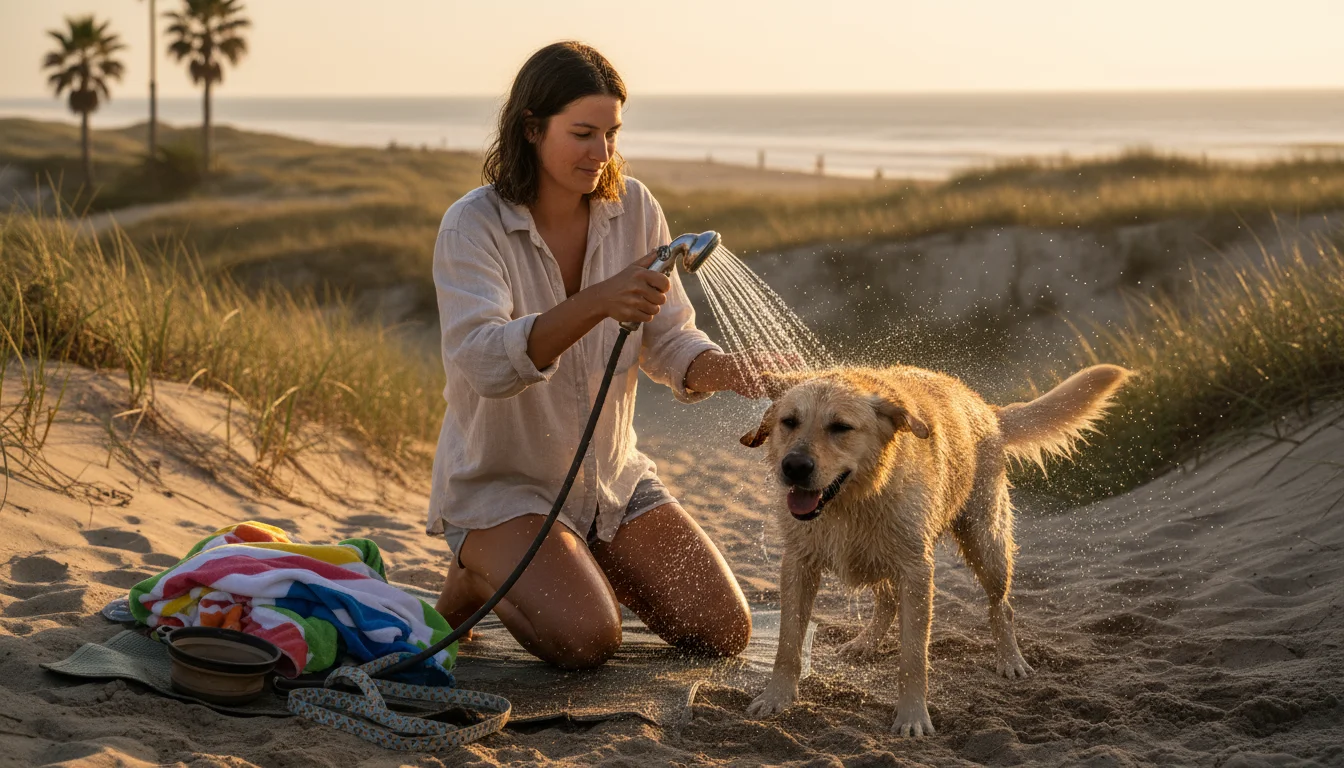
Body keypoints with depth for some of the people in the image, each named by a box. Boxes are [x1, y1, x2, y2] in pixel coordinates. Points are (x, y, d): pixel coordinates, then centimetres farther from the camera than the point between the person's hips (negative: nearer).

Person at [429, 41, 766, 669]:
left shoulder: (633, 208, -4)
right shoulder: (473, 226, -19)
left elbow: (667, 342, -1)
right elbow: (485, 363, -34)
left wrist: (720, 369, -25)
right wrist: (598, 302, -48)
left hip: (612, 476, 5)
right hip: (501, 484, -5)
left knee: (724, 633, -1)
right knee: (585, 639, -26)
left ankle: (588, 569, 24)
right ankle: (480, 570, 6)